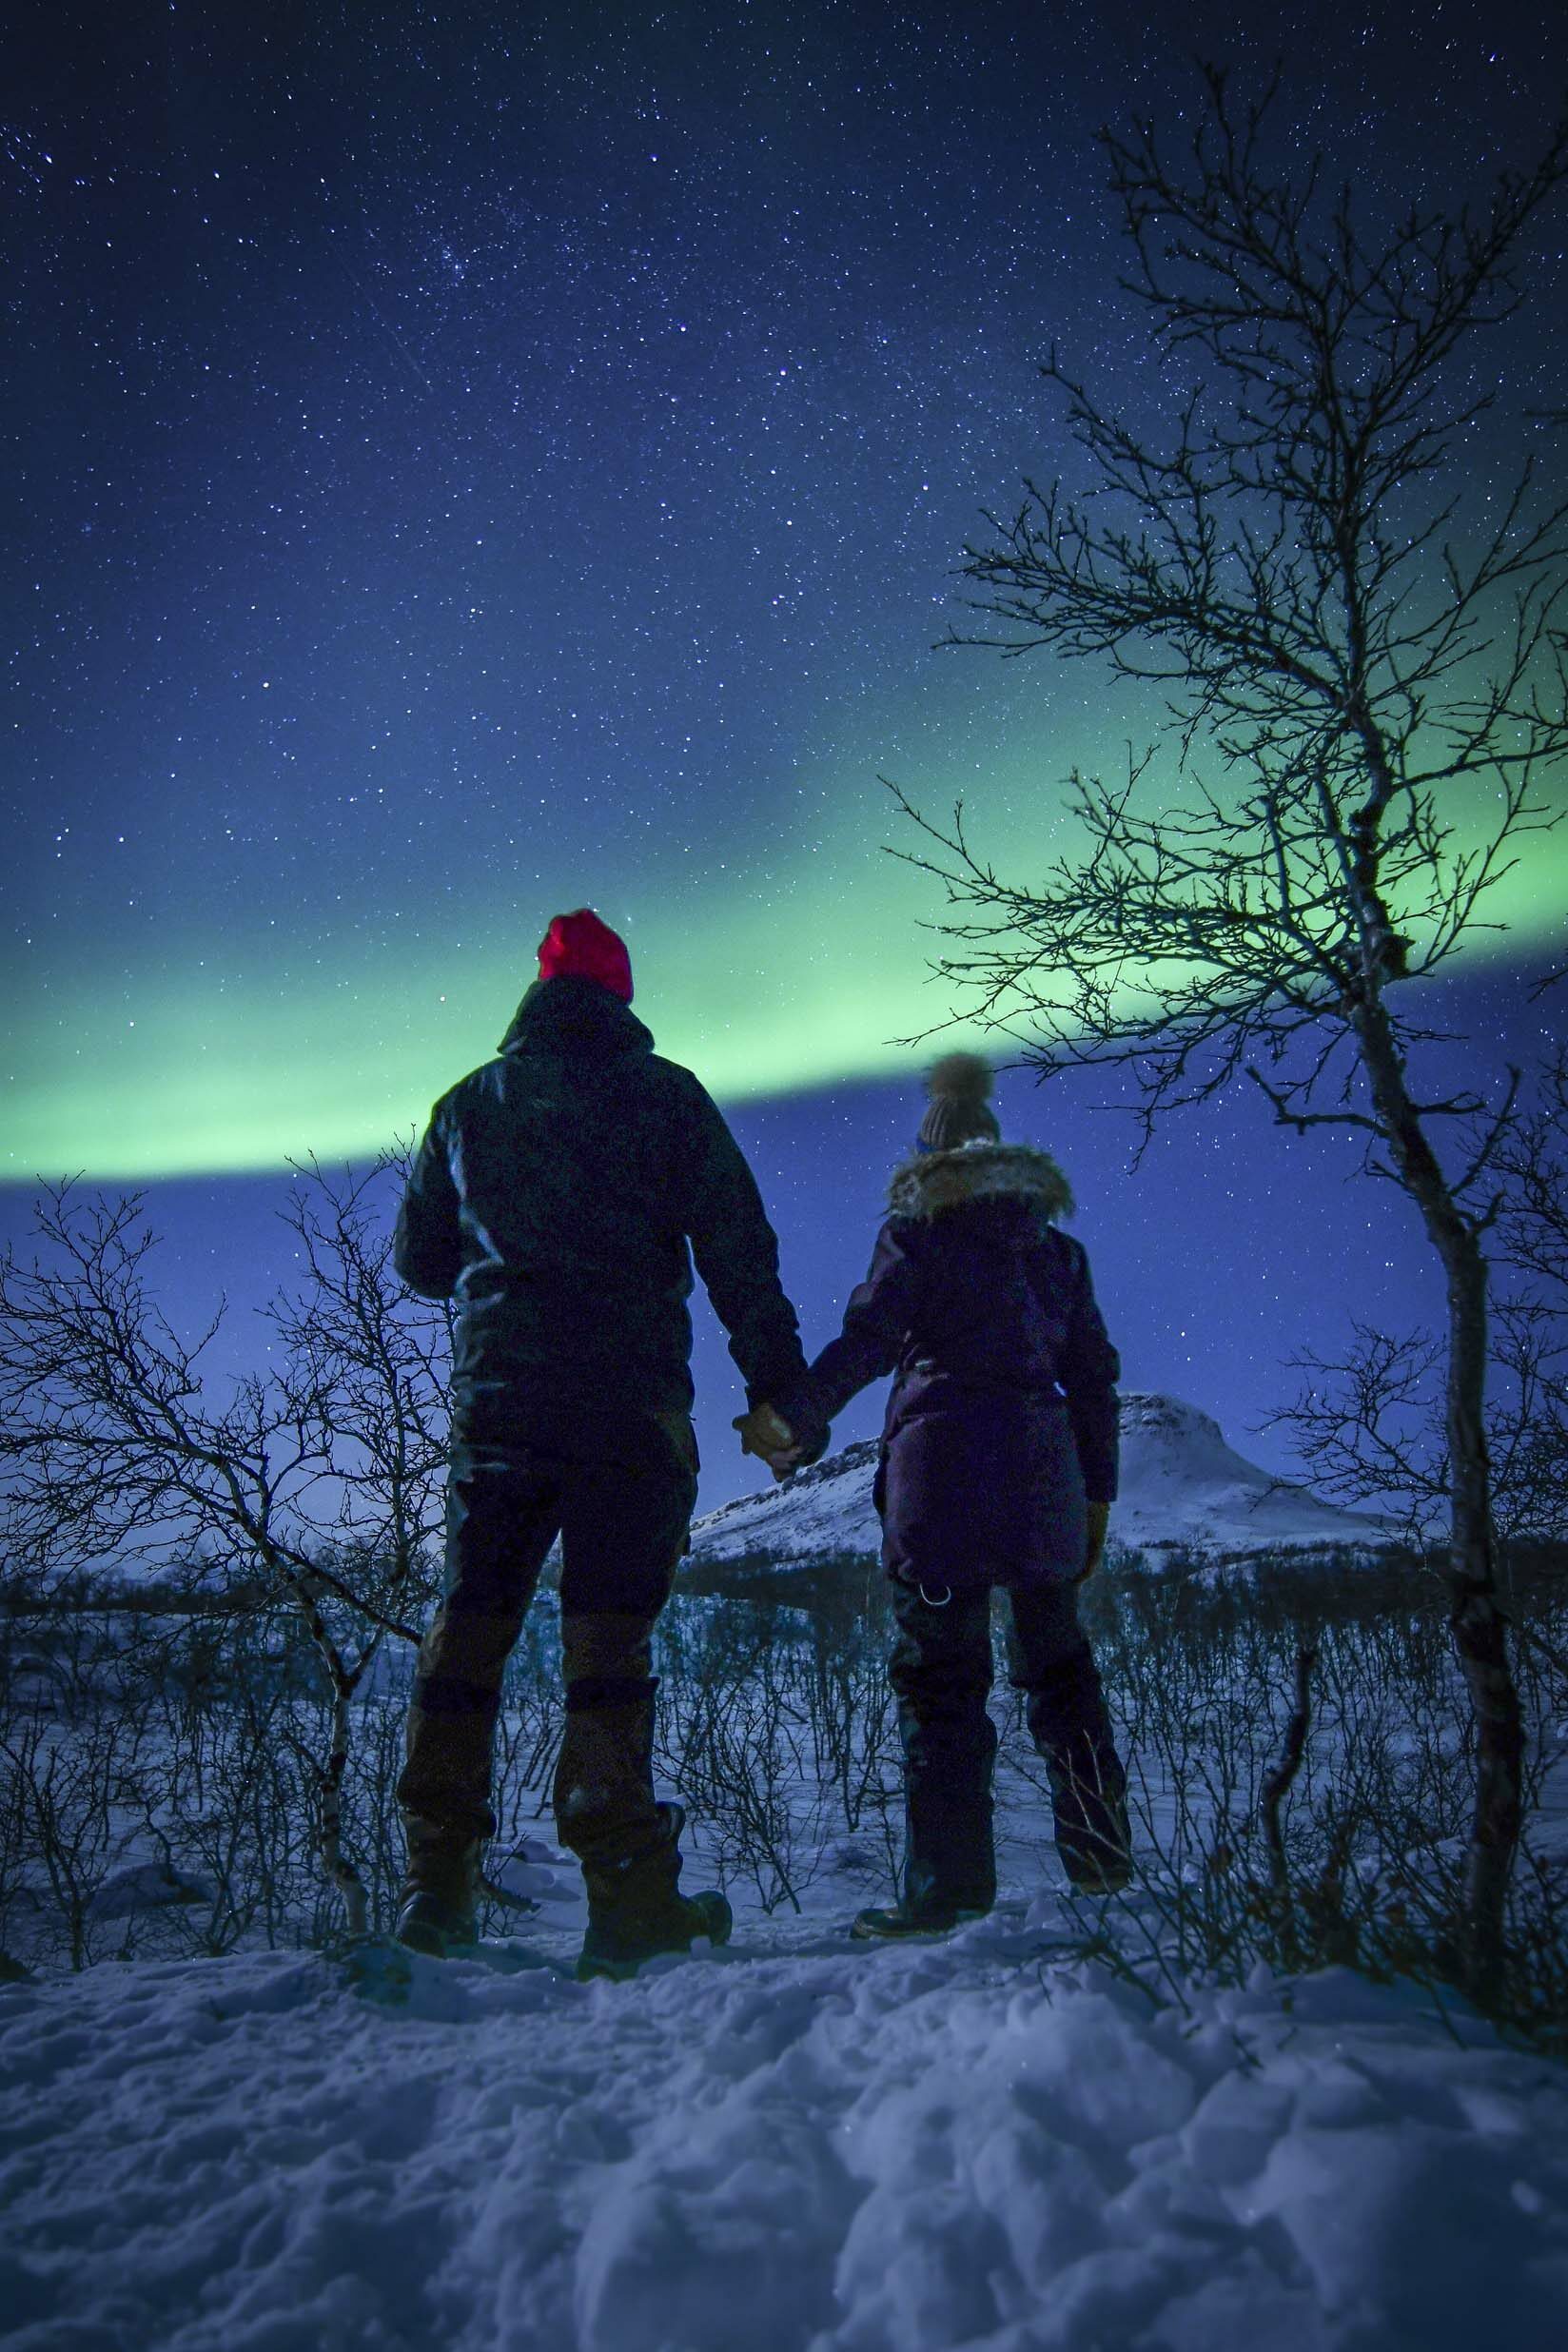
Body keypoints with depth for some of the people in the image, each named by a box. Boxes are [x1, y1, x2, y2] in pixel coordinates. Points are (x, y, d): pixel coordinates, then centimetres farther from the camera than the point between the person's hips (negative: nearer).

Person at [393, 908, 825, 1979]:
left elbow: (419, 1259, 19)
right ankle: (627, 1895, -2)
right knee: (609, 1634, -3)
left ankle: (438, 1882, 9)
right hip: (629, 1399, -2)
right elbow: (739, 1249, -1)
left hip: (496, 1397, 3)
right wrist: (781, 1384, 3)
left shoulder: (468, 1104, 14)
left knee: (469, 1626, 9)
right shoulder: (664, 1094, 5)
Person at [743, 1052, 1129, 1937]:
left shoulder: (917, 1231, 2)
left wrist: (793, 1419, -9)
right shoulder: (1058, 1245, 15)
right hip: (1044, 1468, 5)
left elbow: (867, 1338, -11)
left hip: (943, 1467, -4)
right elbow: (1094, 1376, 14)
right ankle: (1104, 1853, 22)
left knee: (942, 1672, 0)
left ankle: (950, 1882, -1)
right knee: (1058, 1659, 17)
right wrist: (1097, 1496, 18)